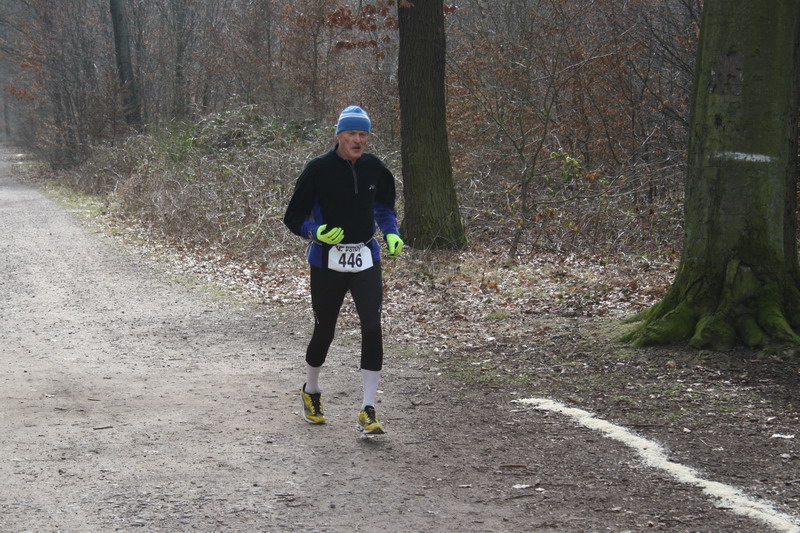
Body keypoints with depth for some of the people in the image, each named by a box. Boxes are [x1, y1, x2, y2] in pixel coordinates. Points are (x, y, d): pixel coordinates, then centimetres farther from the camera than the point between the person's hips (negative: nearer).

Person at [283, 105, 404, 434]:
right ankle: (310, 391, 39)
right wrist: (318, 233, -23)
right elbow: (294, 217, -4)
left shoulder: (374, 168, 2)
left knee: (372, 327, -13)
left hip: (366, 260, 2)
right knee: (324, 330, 9)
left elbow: (384, 208, 19)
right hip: (327, 262, -2)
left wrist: (391, 235, 1)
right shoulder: (319, 169, -10)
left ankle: (368, 411, -8)